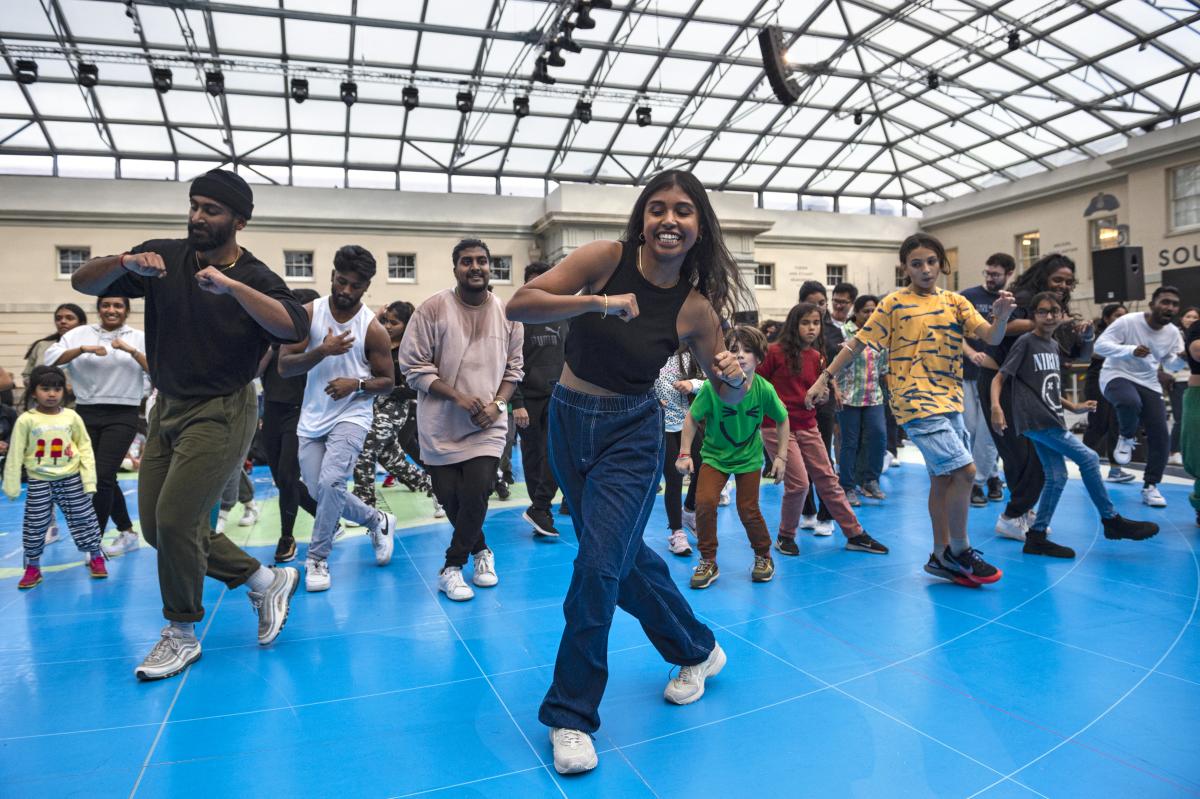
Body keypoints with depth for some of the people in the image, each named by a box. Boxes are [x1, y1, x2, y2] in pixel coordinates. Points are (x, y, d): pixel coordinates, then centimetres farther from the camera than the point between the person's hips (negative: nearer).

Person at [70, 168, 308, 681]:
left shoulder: (255, 278, -11)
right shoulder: (164, 257, 3)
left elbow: (295, 328, -29)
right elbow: (83, 283, 3)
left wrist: (231, 285, -37)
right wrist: (126, 263, -17)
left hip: (220, 413, -6)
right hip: (168, 408, 7)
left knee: (175, 521, -10)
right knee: (157, 528, 9)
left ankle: (181, 635, 13)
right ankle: (267, 582, 23)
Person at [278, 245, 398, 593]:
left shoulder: (373, 329, -9)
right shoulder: (308, 313, -4)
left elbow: (388, 382, -3)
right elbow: (284, 366, -9)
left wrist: (357, 385, -21)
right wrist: (322, 351, -25)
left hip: (351, 415, -4)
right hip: (312, 417, 4)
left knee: (330, 482, -20)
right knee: (319, 492, 7)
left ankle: (317, 559, 0)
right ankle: (378, 521, 31)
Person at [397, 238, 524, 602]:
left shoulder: (507, 313, 2)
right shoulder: (433, 309, -8)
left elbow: (513, 368, 8)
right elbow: (413, 366, -9)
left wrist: (497, 404, -8)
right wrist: (459, 397, -17)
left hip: (488, 426, 1)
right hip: (442, 426, 0)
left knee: (476, 495, -12)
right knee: (450, 499, 6)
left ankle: (452, 567, 10)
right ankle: (480, 550, 34)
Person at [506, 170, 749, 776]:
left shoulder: (695, 307, -10)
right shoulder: (607, 258, -10)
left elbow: (728, 395, 1)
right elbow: (519, 304, -18)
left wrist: (737, 379, -23)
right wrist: (597, 302, -31)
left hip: (630, 435, -2)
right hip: (568, 422, 3)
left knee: (599, 564, -10)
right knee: (622, 555, 15)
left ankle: (572, 715, 12)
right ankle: (696, 650, 41)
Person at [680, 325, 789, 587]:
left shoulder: (764, 389, -18)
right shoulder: (712, 386, -23)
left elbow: (783, 419, -2)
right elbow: (691, 417, -11)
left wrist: (781, 455, -3)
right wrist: (684, 453, -13)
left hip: (749, 457, 1)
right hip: (715, 455, 0)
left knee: (748, 510, -1)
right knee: (704, 502, -17)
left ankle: (763, 556, 29)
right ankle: (708, 562, 4)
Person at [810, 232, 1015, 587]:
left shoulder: (955, 302, 10)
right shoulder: (894, 303, -2)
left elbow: (992, 337, 1)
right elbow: (858, 342, 0)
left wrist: (1002, 316, -20)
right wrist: (825, 377, -3)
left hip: (950, 401, 6)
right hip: (917, 403, -6)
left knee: (943, 478, 11)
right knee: (965, 471, -13)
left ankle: (942, 555, 22)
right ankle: (960, 550, 4)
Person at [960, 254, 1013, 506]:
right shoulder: (969, 296, -1)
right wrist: (971, 353, -19)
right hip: (967, 372, -1)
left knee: (989, 431, 2)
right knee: (969, 428, 1)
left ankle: (978, 481, 14)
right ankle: (991, 476, 17)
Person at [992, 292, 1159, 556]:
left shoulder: (1054, 345, 16)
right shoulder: (1025, 342, -7)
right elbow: (999, 378, -12)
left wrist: (1073, 406, 19)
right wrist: (996, 406, -27)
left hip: (1050, 420, 8)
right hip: (1035, 421, -8)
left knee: (1056, 477, 5)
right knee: (1088, 458, -7)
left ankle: (1037, 537, 10)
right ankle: (1111, 520, 8)